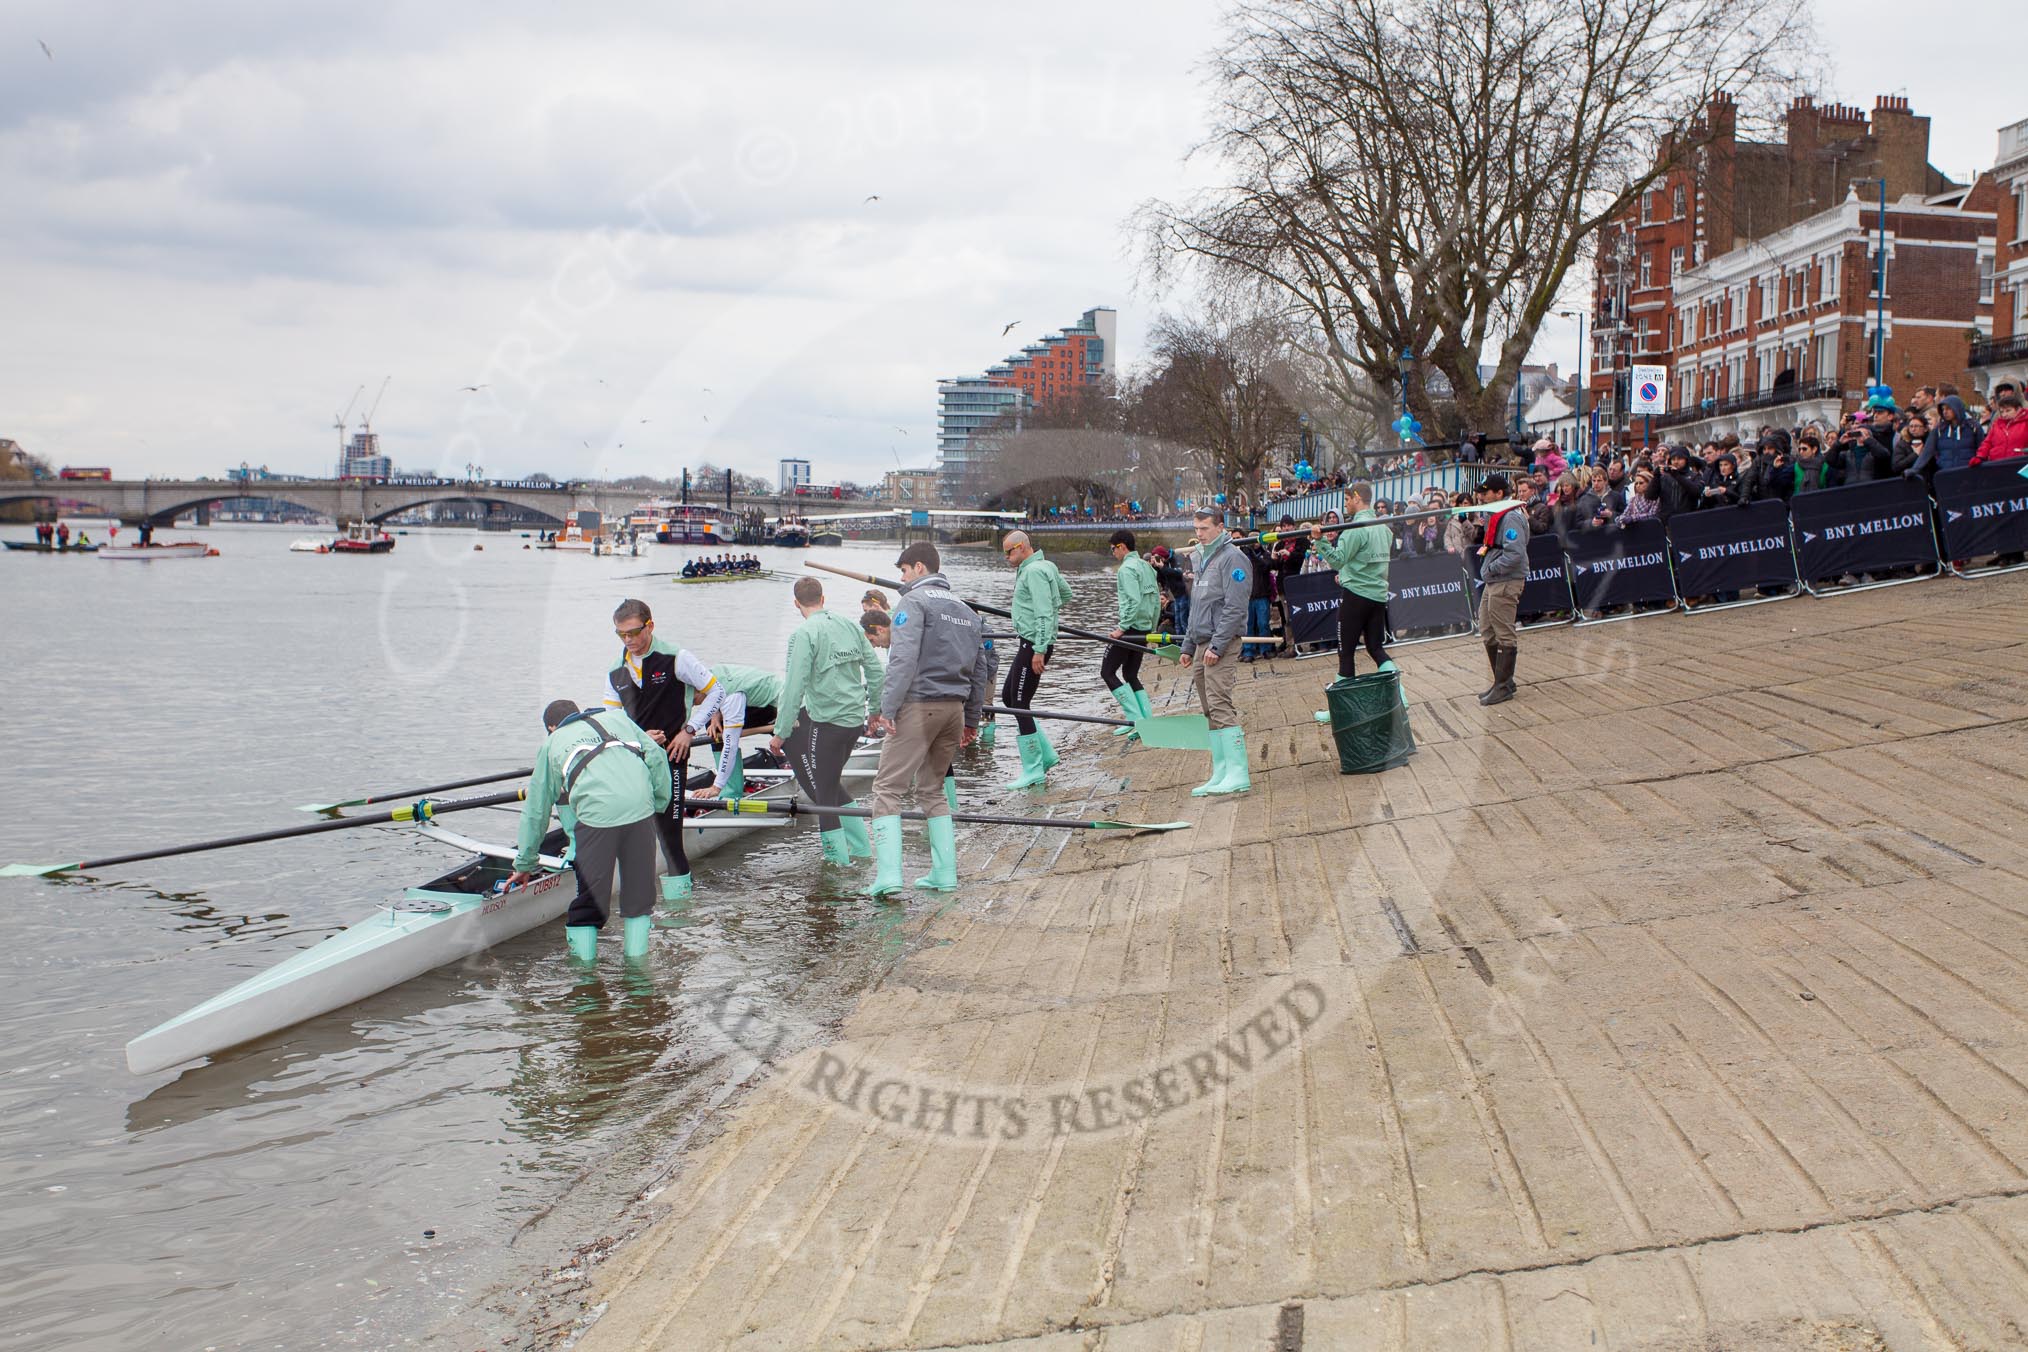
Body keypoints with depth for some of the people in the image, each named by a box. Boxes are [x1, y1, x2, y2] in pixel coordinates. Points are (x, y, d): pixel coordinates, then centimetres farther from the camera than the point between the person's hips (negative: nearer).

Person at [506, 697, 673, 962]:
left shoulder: (551, 744, 28)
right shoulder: (617, 717, 31)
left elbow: (536, 811, 30)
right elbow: (655, 756, 16)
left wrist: (524, 865, 37)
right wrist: (659, 804, 21)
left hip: (595, 813, -2)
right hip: (640, 807, 2)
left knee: (590, 891, 9)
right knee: (639, 889, 15)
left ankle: (584, 962, 11)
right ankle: (636, 953, 20)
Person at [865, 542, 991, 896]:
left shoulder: (914, 601, -4)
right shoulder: (965, 610, 20)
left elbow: (903, 659, -17)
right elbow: (979, 670, 21)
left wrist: (887, 709, -18)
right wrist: (972, 720, 25)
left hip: (919, 706, -7)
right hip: (954, 708, 7)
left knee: (889, 789, -6)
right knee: (932, 789, 18)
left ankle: (888, 875, -16)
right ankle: (944, 874, 15)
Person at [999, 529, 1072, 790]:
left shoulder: (1034, 571, -16)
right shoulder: (1045, 567, 14)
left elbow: (1045, 613, -22)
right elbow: (1066, 593, 28)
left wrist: (1039, 650, -24)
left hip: (1034, 644, -11)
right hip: (1030, 642, 11)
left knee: (1019, 704, -7)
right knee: (1008, 696, 16)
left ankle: (1033, 771, -1)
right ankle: (1044, 754, 18)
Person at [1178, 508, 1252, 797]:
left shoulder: (1232, 558, -9)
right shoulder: (1203, 560, 20)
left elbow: (1234, 607, -17)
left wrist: (1217, 645, -20)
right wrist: (1189, 646, 22)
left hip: (1222, 644, -9)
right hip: (1202, 646, 9)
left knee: (1220, 705, -16)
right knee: (1211, 712, 9)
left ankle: (1238, 774, -16)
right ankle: (1220, 774, 12)